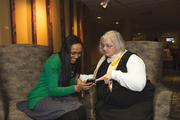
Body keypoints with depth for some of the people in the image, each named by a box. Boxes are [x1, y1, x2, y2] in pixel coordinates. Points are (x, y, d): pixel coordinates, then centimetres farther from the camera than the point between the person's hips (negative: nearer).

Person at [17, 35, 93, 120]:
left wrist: (76, 81, -13)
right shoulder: (53, 62, -21)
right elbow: (53, 90, -23)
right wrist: (76, 88, -35)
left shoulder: (72, 61, 1)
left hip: (57, 96, 6)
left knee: (81, 109, -22)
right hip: (40, 99, -6)